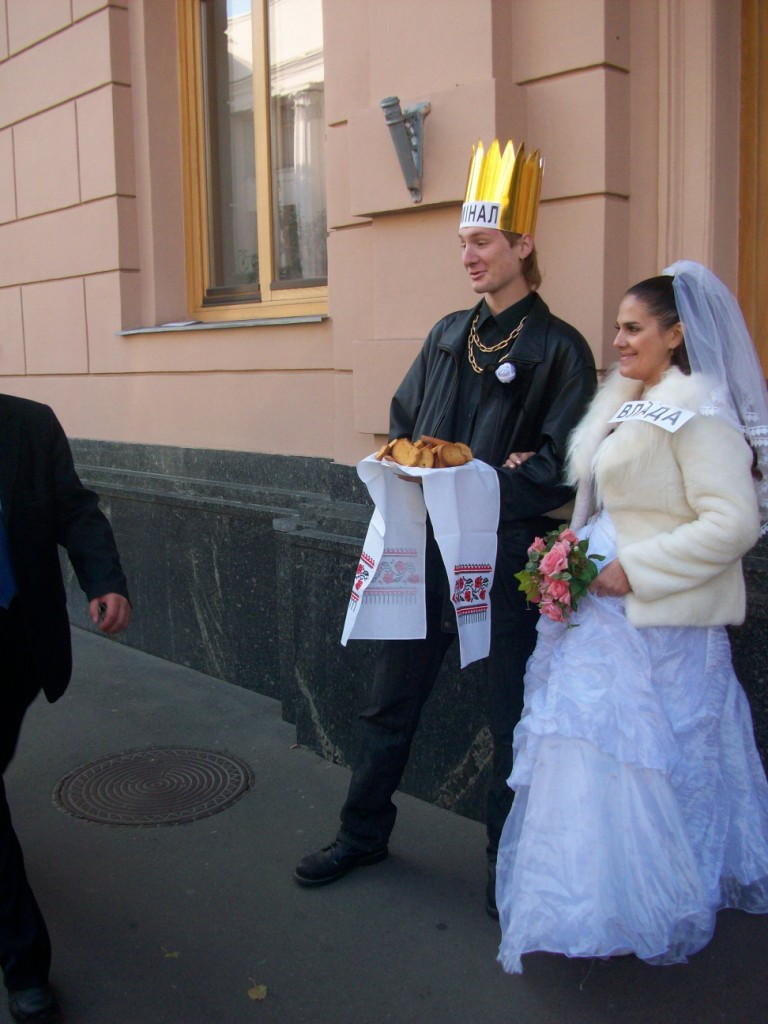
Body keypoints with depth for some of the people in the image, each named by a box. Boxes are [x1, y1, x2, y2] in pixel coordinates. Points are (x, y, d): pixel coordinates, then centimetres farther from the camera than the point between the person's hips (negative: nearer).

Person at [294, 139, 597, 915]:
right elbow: (401, 421, 17)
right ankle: (363, 833, 36)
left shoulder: (559, 349, -7)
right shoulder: (448, 335, 11)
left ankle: (509, 864, 28)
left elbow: (560, 467, -12)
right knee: (390, 699, 16)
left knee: (509, 716, 9)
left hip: (501, 554, -5)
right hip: (424, 548, 6)